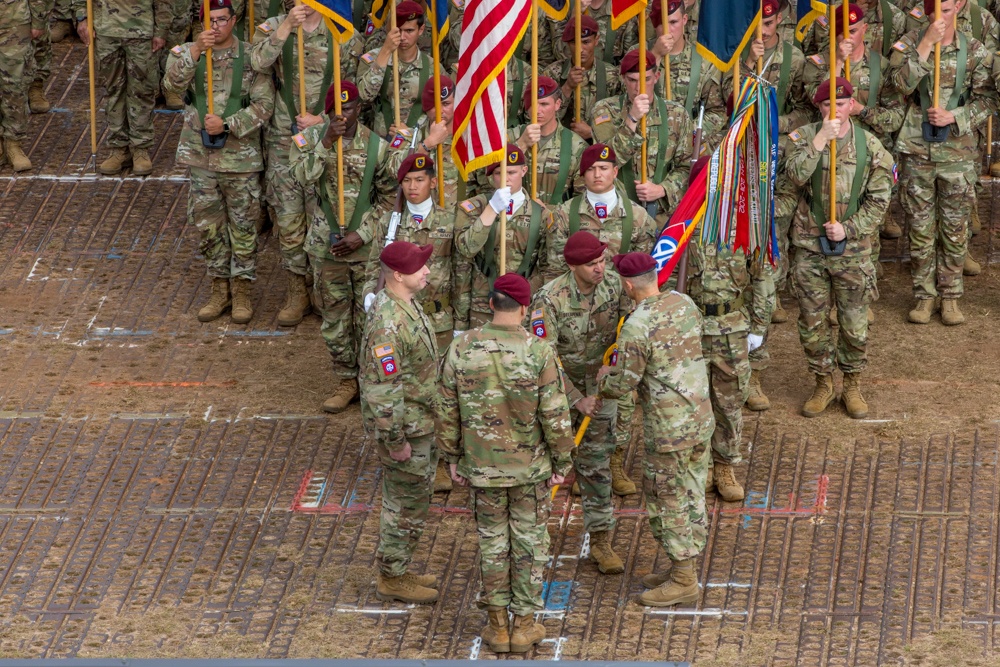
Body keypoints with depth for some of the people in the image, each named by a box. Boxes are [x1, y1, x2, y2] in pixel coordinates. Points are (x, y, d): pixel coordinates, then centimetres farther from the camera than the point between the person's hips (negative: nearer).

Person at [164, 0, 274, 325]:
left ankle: (241, 292, 17)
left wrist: (227, 125, -20)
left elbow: (264, 105, -10)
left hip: (240, 157, -2)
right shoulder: (187, 53, 0)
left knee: (243, 226, 5)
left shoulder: (251, 57, -6)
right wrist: (194, 51, -30)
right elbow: (172, 86, -18)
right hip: (201, 155, 2)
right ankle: (220, 290, 24)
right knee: (209, 226, 10)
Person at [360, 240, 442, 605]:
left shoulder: (406, 302, 2)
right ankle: (392, 579, 18)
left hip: (420, 420, 10)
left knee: (407, 497, 21)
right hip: (403, 425, -10)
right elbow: (383, 388, -29)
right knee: (406, 504, 4)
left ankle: (397, 571, 34)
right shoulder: (389, 324, -30)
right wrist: (395, 441, -23)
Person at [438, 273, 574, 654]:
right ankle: (524, 625, 19)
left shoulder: (462, 349, -12)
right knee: (529, 541, 12)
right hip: (531, 465, -2)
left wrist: (452, 458, 9)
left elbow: (448, 411, -4)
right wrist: (562, 462, -1)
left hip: (482, 465, 2)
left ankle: (498, 625, 22)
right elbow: (555, 415, -15)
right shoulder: (539, 353, -19)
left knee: (492, 540, 16)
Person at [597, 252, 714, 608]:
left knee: (667, 502, 5)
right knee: (691, 496, 18)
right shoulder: (684, 304, 3)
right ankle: (682, 571, 29)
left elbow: (622, 384, -17)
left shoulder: (637, 326, -22)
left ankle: (684, 582, 13)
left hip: (669, 429, -8)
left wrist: (603, 378, 7)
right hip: (700, 418, 8)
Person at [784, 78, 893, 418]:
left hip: (852, 248, 0)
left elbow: (879, 199, -1)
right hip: (810, 246, 0)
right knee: (812, 321, 8)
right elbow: (796, 175, -22)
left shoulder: (869, 145, -3)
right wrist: (821, 140, -28)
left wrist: (849, 229, -12)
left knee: (855, 322, 6)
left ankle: (853, 386, 23)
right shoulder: (804, 138, -3)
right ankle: (823, 384, 24)